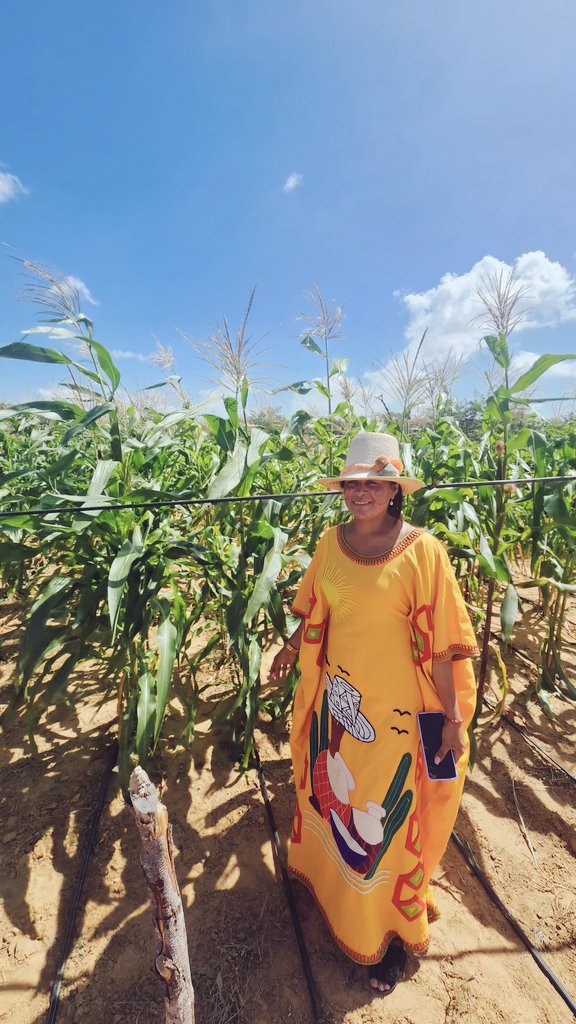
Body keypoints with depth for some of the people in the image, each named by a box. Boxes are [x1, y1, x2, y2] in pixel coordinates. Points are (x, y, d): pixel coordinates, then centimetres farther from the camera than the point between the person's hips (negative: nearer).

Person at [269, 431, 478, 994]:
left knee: (387, 818, 14)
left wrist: (453, 718, -10)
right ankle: (328, 872, 58)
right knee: (331, 790, 26)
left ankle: (392, 932, 45)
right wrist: (290, 650, 16)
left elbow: (441, 643, -13)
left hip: (395, 710, -4)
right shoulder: (330, 543, -5)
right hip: (335, 698, 5)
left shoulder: (421, 550, -17)